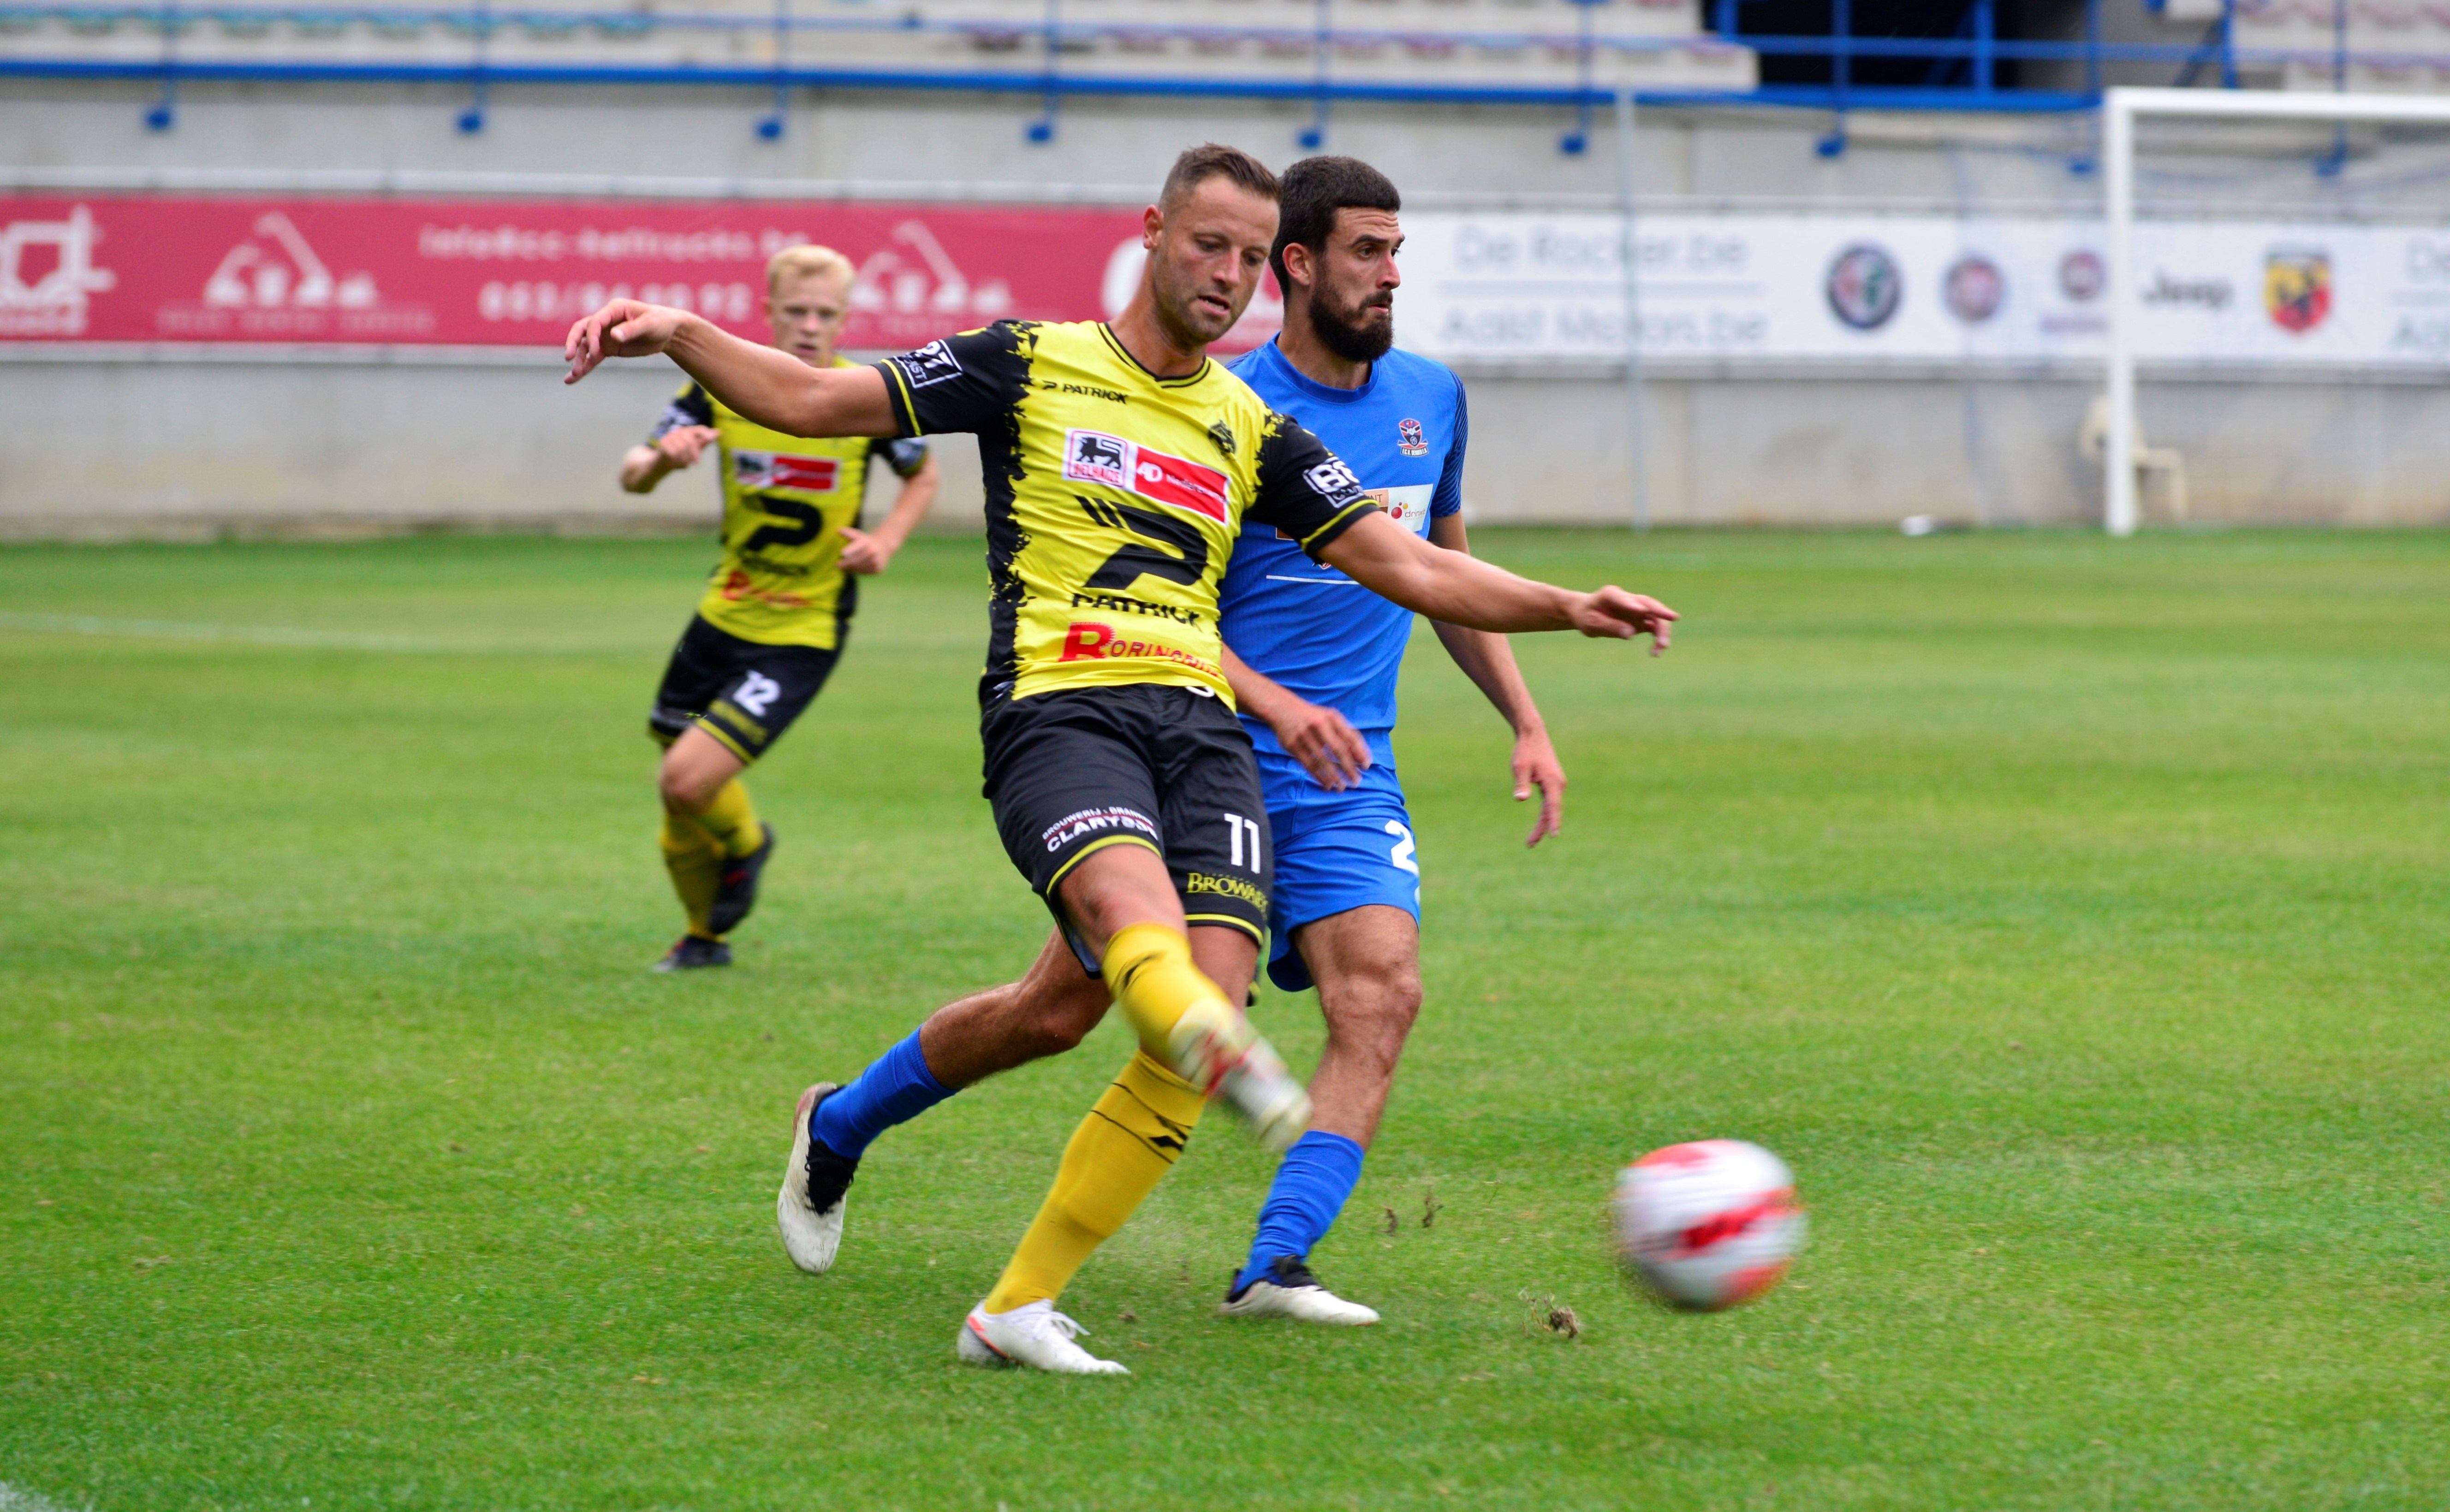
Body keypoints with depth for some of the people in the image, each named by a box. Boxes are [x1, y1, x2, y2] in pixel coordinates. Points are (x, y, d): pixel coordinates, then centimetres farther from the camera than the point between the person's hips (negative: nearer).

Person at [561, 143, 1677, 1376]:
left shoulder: (1253, 432, 19)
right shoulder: (1032, 366, 9)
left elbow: (1409, 566, 16)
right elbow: (815, 401, 6)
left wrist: (1567, 609, 3)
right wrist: (676, 332, -9)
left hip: (1200, 722, 4)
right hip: (1057, 709, -4)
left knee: (1212, 986, -16)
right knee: (1141, 925, -34)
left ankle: (1017, 1309, -8)